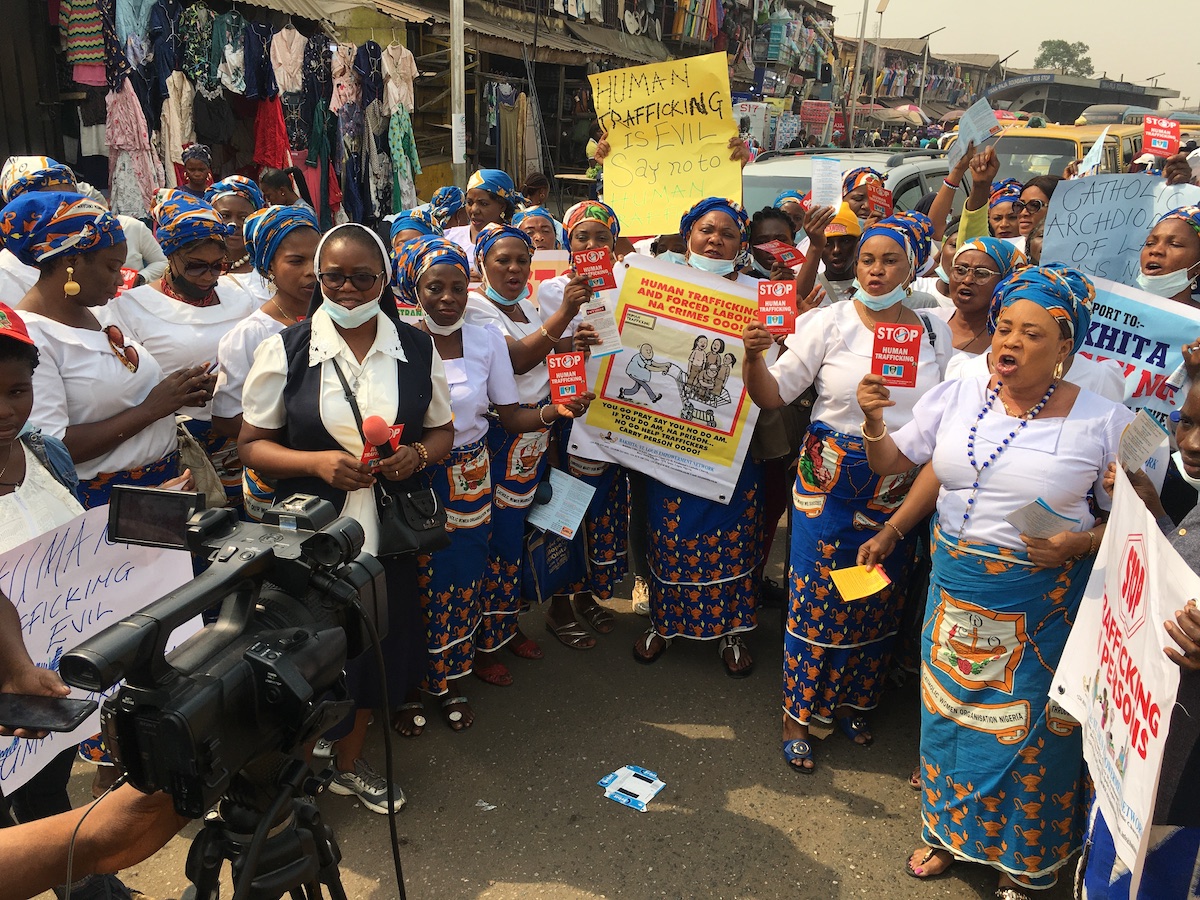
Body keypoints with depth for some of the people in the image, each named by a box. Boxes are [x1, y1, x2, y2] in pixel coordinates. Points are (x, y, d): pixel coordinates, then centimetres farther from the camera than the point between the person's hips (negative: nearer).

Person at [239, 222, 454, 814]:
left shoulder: (417, 349, 2)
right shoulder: (284, 350, -5)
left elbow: (442, 431, 10)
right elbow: (251, 444, -3)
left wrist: (418, 454, -13)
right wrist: (317, 462, -20)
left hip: (387, 530, 3)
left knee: (375, 644, 16)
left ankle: (350, 763, 41)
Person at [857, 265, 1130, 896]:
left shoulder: (1103, 422, -10)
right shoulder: (955, 397, -1)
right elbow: (890, 462, 6)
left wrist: (1083, 543, -22)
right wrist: (874, 421, -12)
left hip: (1041, 605, -3)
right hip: (954, 592, 4)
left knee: (1029, 732, 10)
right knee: (949, 713, 17)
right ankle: (949, 830, 43)